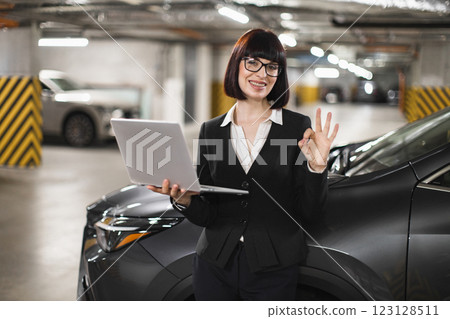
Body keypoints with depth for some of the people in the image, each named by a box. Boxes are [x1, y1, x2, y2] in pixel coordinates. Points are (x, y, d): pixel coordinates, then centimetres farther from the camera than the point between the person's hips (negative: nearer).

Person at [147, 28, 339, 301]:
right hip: (215, 265, 2)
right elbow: (205, 215, 1)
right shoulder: (211, 130, 4)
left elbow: (309, 212, -6)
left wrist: (317, 167, -21)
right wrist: (183, 200, -18)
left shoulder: (298, 126, -4)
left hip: (273, 269, -2)